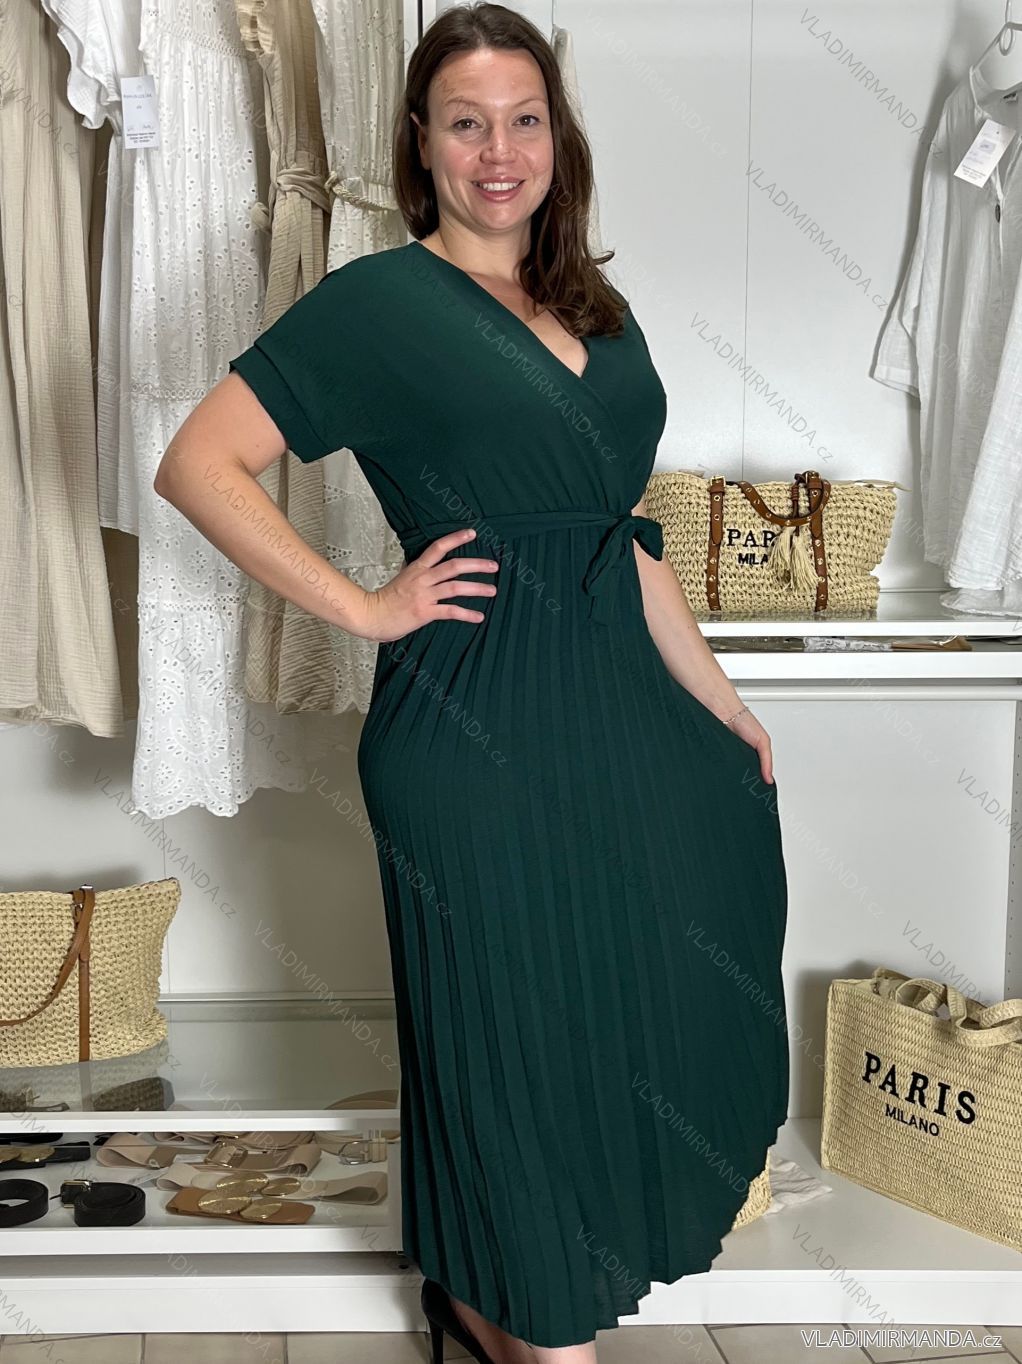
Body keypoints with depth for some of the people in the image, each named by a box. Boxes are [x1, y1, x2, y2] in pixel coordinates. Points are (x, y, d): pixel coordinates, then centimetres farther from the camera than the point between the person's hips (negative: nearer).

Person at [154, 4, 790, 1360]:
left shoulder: (595, 310, 12)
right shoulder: (379, 302, -8)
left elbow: (629, 537, 15)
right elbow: (199, 464, -14)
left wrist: (719, 700, 15)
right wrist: (363, 606, -16)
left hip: (610, 698, 7)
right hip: (474, 726, -7)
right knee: (514, 1028, 7)